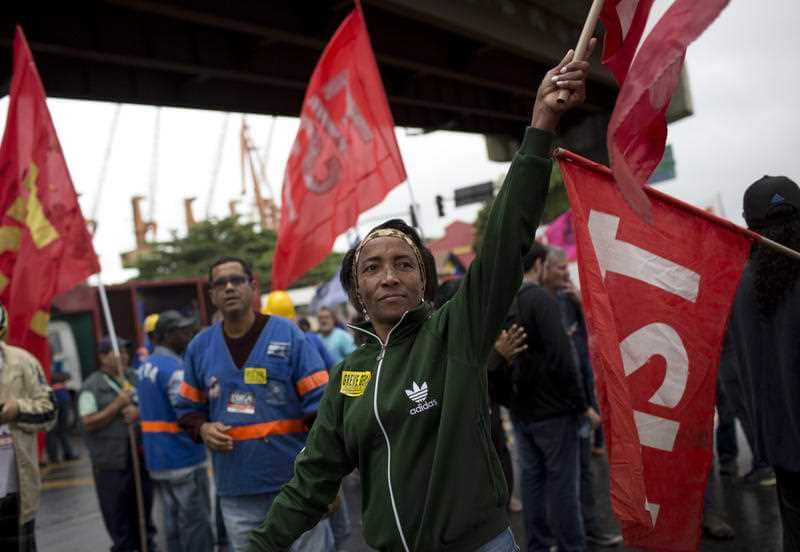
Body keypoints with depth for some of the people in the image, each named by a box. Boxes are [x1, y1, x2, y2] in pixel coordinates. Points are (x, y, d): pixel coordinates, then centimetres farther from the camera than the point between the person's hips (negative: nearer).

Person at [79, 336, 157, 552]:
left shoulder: (134, 378, 6)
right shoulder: (92, 387, -8)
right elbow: (88, 423, -13)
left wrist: (139, 411, -11)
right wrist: (117, 405, -18)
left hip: (141, 455, 5)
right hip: (111, 461, -5)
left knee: (143, 501, 16)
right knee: (116, 509, 4)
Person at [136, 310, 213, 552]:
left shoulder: (145, 366, 11)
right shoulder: (174, 367, -18)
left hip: (157, 459, 9)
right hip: (184, 459, -9)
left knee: (173, 522, 15)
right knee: (196, 524, 0)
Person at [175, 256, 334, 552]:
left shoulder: (288, 334, -4)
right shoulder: (200, 346, 7)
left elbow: (320, 405, -7)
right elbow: (187, 408, 18)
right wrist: (203, 429, -6)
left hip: (296, 482, -3)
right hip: (236, 491, 3)